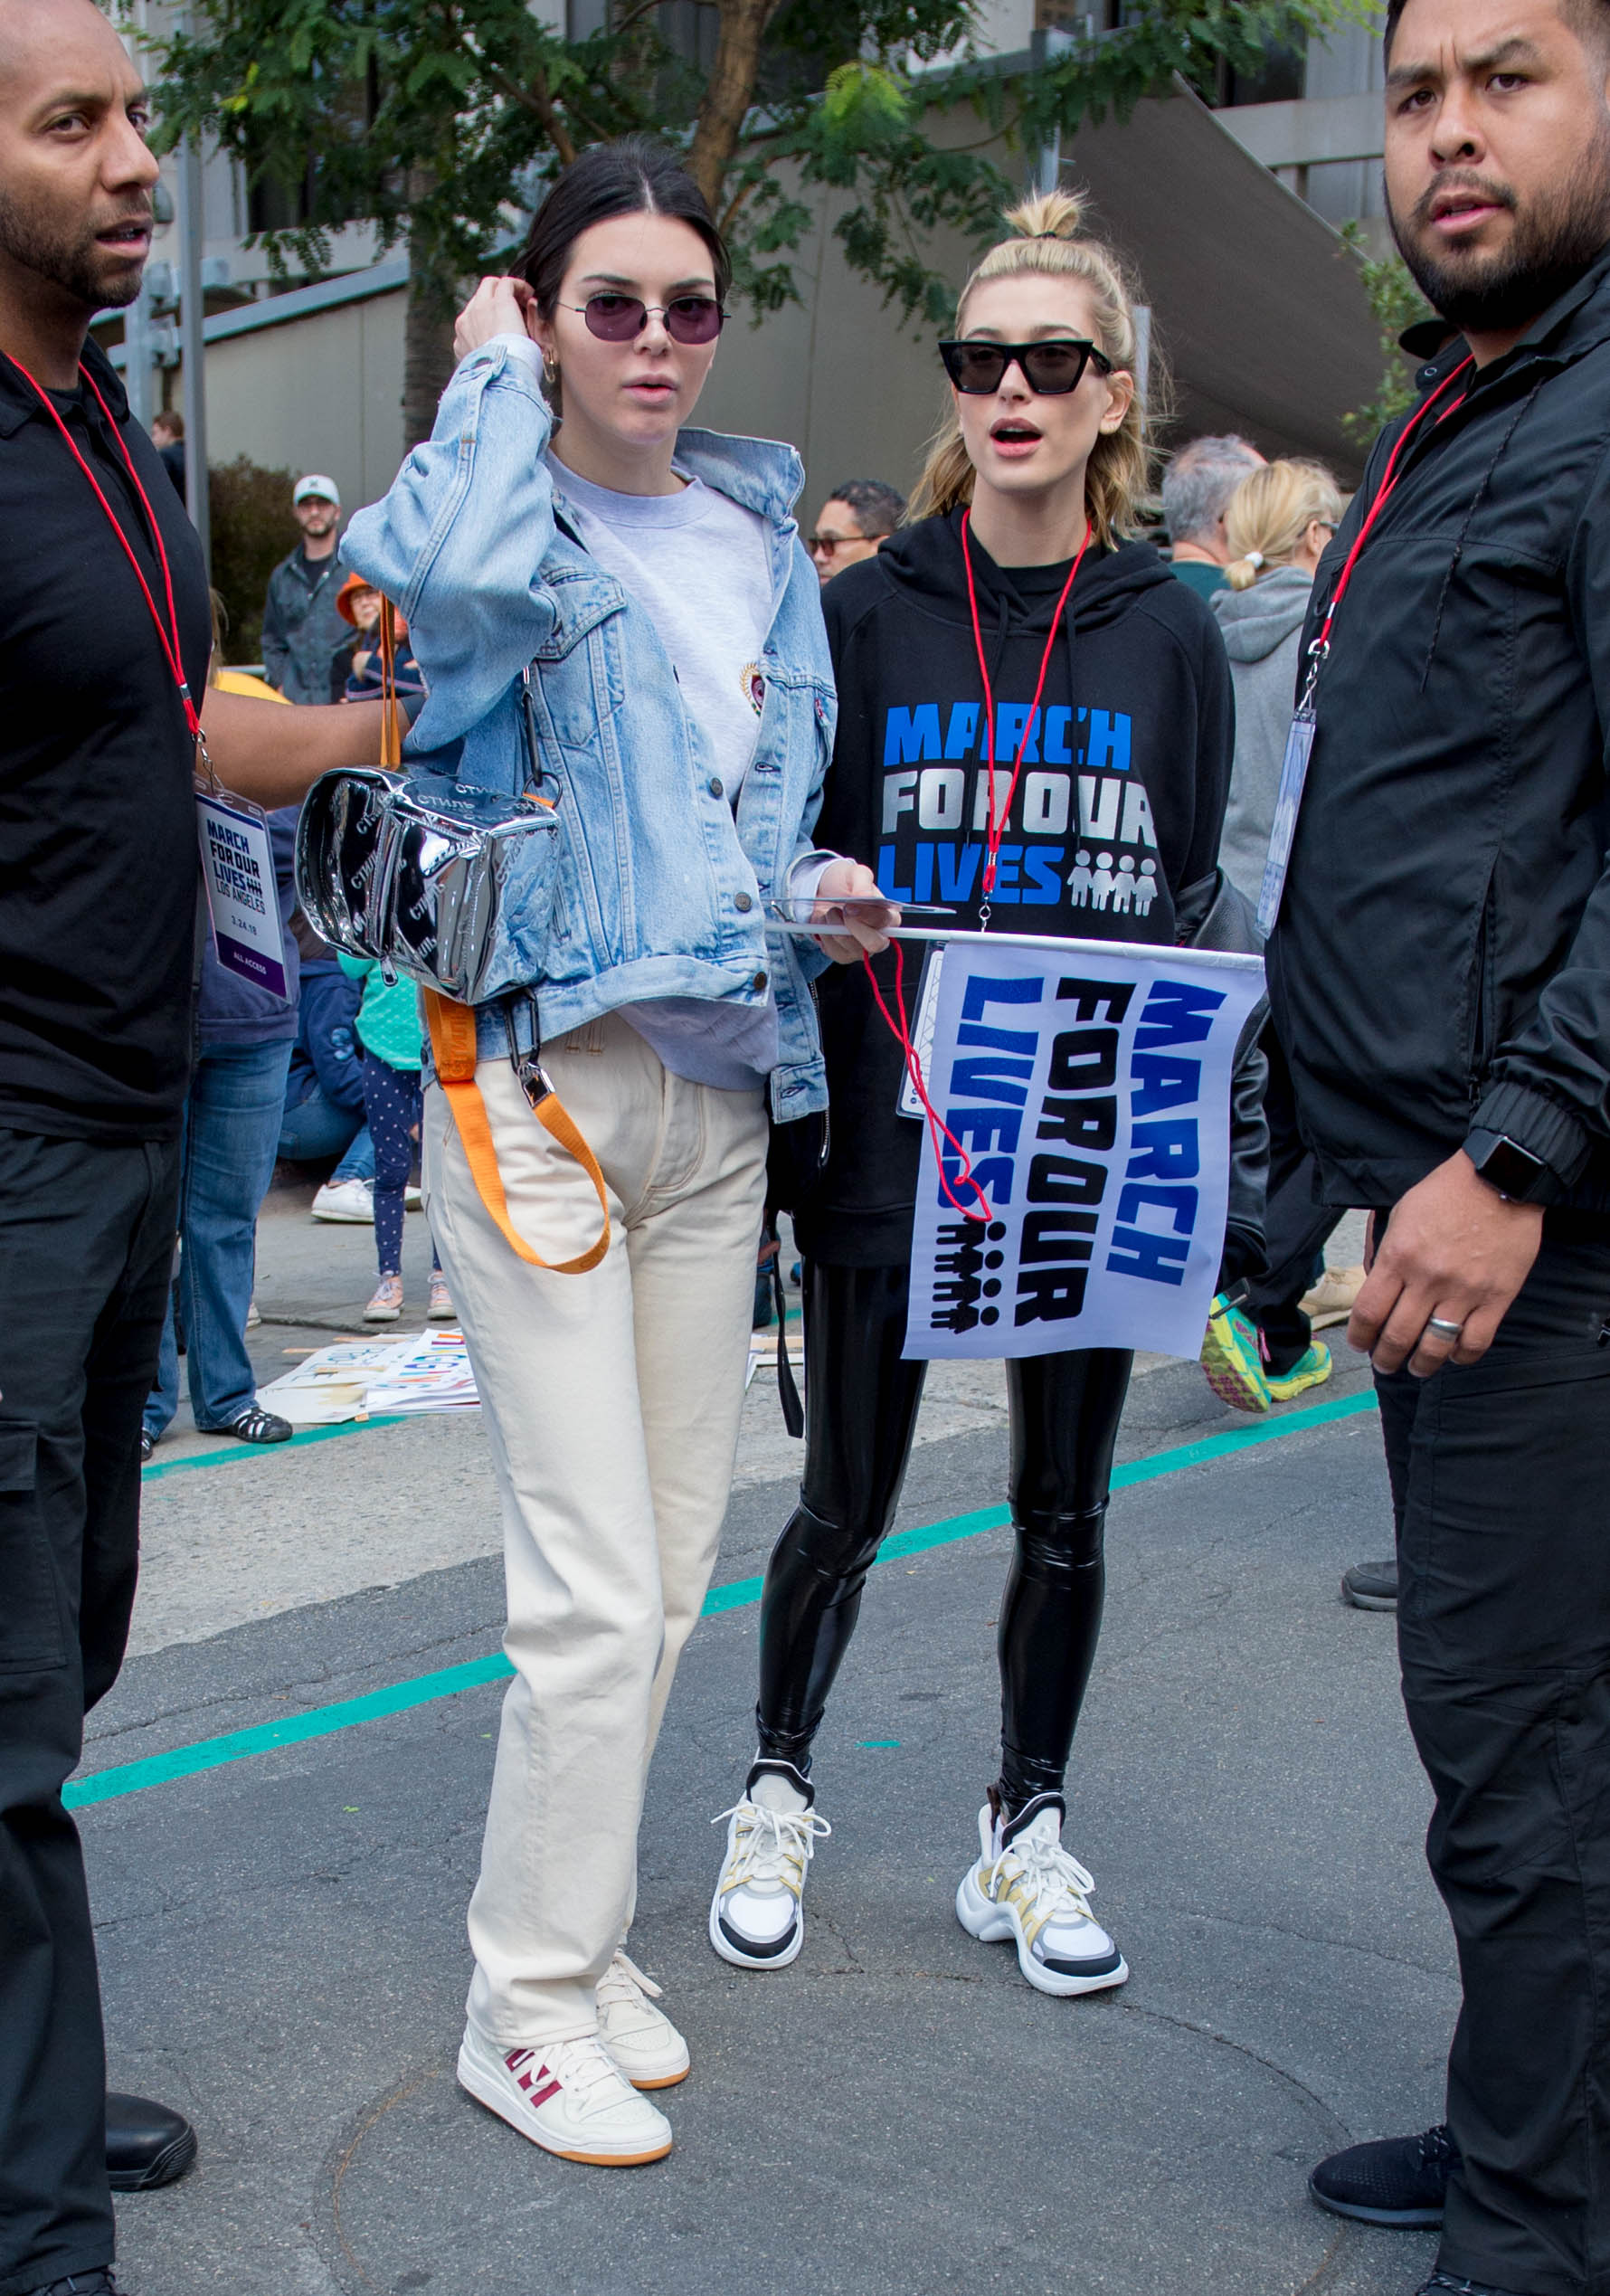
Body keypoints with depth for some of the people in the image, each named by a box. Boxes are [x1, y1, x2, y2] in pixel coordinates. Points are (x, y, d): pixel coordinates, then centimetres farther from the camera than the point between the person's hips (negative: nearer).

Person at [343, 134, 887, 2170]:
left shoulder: (762, 534, 13)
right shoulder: (509, 504, -5)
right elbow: (454, 577, -32)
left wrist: (815, 892, 4)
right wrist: (494, 376, -14)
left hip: (720, 1092, 7)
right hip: (539, 1081, -6)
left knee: (669, 1567, 12)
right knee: (597, 1585, -7)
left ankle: (575, 1934, 29)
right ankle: (528, 2002, 11)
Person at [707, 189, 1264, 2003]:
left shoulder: (1167, 633, 3)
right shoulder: (868, 612, 1)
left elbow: (1196, 905, 5)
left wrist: (1225, 1166, -3)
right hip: (890, 1137, -1)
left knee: (1064, 1509, 11)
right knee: (846, 1504, 8)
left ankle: (1027, 1830, 29)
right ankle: (779, 1793, 31)